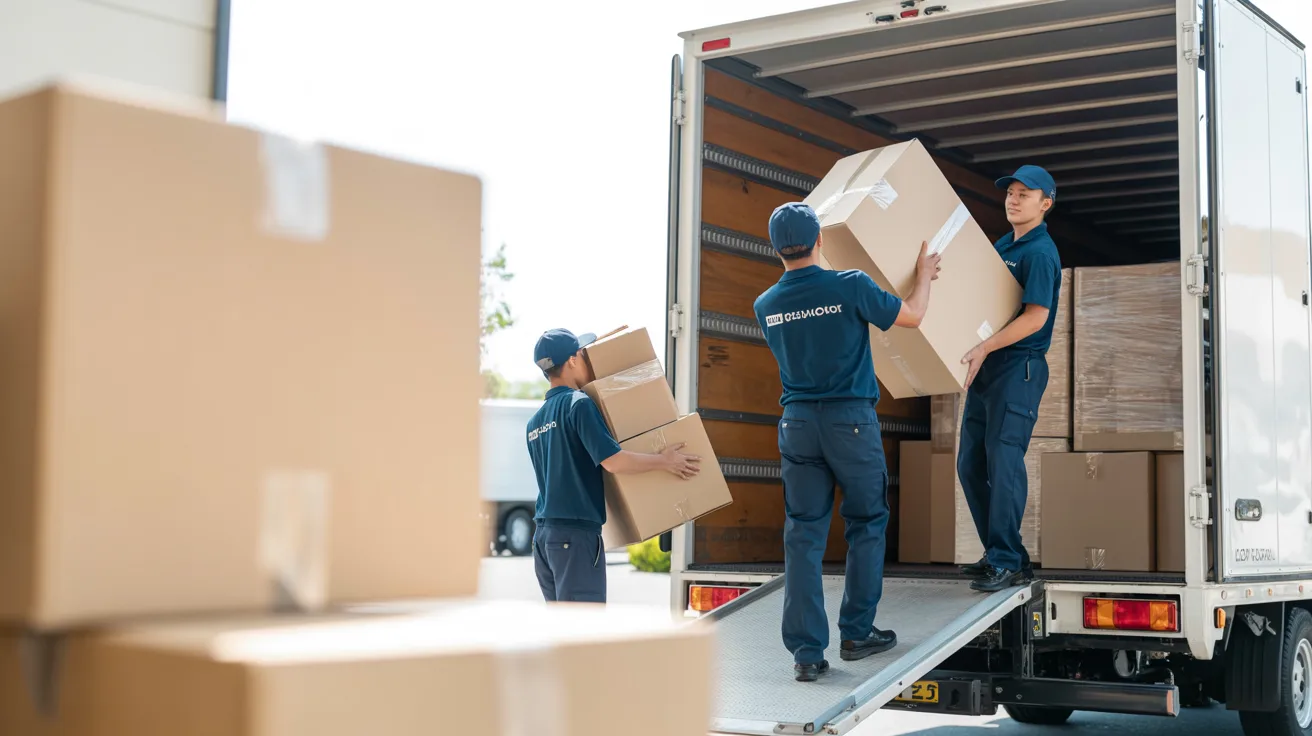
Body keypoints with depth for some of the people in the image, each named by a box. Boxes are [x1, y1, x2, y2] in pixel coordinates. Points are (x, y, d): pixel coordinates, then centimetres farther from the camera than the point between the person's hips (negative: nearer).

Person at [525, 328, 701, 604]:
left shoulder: (535, 423, 16)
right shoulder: (578, 404, -10)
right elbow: (612, 460, -19)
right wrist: (664, 461, -7)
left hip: (544, 534, 8)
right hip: (576, 533, -8)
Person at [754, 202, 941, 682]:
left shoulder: (766, 305, 3)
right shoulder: (850, 287, -10)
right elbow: (912, 316, 2)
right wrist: (924, 275, 21)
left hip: (797, 424, 3)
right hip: (850, 419, -3)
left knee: (803, 535, 3)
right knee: (866, 524, 13)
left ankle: (806, 652, 0)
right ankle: (856, 633, 18)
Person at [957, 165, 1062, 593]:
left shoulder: (1039, 253, -10)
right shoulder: (1000, 246, 17)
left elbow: (1035, 316, -19)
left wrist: (984, 348, -25)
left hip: (1019, 368, -9)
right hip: (987, 367, 9)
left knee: (1003, 460, -11)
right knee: (970, 464, 9)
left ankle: (1008, 562, -6)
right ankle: (997, 554, 17)